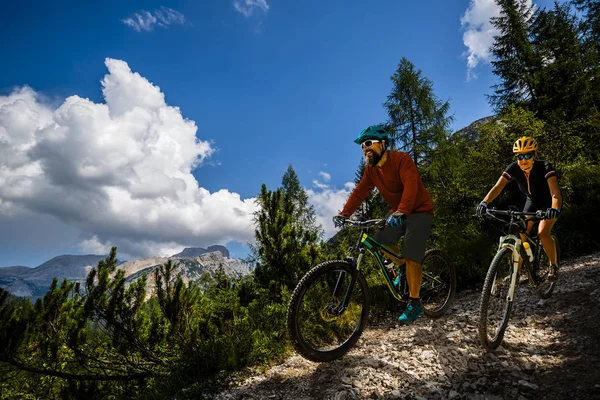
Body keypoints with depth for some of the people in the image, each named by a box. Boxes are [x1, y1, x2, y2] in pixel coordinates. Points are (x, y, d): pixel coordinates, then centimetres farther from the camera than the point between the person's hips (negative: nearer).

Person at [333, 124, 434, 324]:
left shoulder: (402, 159, -21)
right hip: (397, 213, 7)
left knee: (411, 257, -14)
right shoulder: (371, 169, 0)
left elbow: (410, 186, -35)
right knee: (380, 240, -7)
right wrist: (344, 214, -19)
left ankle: (414, 303, -1)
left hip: (419, 211, -7)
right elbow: (359, 192, -7)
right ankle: (402, 266, 20)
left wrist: (401, 211, -50)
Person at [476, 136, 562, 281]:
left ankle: (554, 265, 1)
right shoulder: (513, 168, -22)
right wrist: (484, 202, -47)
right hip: (532, 201, 4)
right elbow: (498, 186, -31)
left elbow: (555, 192, -41)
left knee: (542, 233, -23)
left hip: (548, 202, -4)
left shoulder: (544, 167, -31)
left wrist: (555, 209, -61)